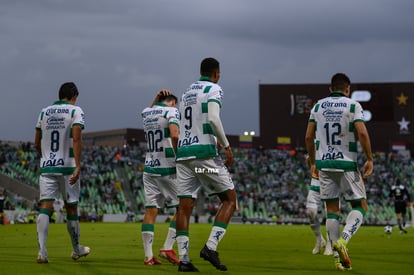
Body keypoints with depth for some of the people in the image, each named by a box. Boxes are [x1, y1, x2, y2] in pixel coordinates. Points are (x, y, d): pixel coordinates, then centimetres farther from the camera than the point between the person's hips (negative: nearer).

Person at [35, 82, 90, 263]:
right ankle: (76, 250, 26)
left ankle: (42, 250, -20)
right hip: (67, 167, -3)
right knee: (71, 208, 10)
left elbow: (37, 143, 16)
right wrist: (78, 166, -19)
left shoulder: (44, 112, 11)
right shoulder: (75, 111, -2)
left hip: (46, 167, 3)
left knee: (45, 208, -4)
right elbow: (76, 139, -15)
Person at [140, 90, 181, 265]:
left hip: (149, 169, 6)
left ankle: (148, 256, 1)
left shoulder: (145, 113, 13)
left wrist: (156, 99, 25)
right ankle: (167, 248, -1)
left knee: (150, 211, 4)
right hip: (167, 169, -6)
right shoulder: (172, 111, -6)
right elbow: (175, 136, -22)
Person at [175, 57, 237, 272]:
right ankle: (211, 247, -9)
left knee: (185, 206, 4)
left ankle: (183, 259, -1)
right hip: (205, 152, -7)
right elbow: (213, 119, -18)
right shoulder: (214, 89, -2)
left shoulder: (187, 93, 20)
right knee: (229, 199, 4)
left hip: (183, 153, 7)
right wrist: (226, 146, -11)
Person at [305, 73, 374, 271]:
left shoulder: (318, 106, 9)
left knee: (332, 210, 8)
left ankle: (339, 258, 5)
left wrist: (313, 162, 17)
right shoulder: (353, 105, -3)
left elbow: (308, 137, 8)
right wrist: (370, 159, -7)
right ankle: (343, 240, -17)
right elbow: (362, 133, -15)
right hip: (346, 164, -4)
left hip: (324, 164, 4)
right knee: (360, 206, 8)